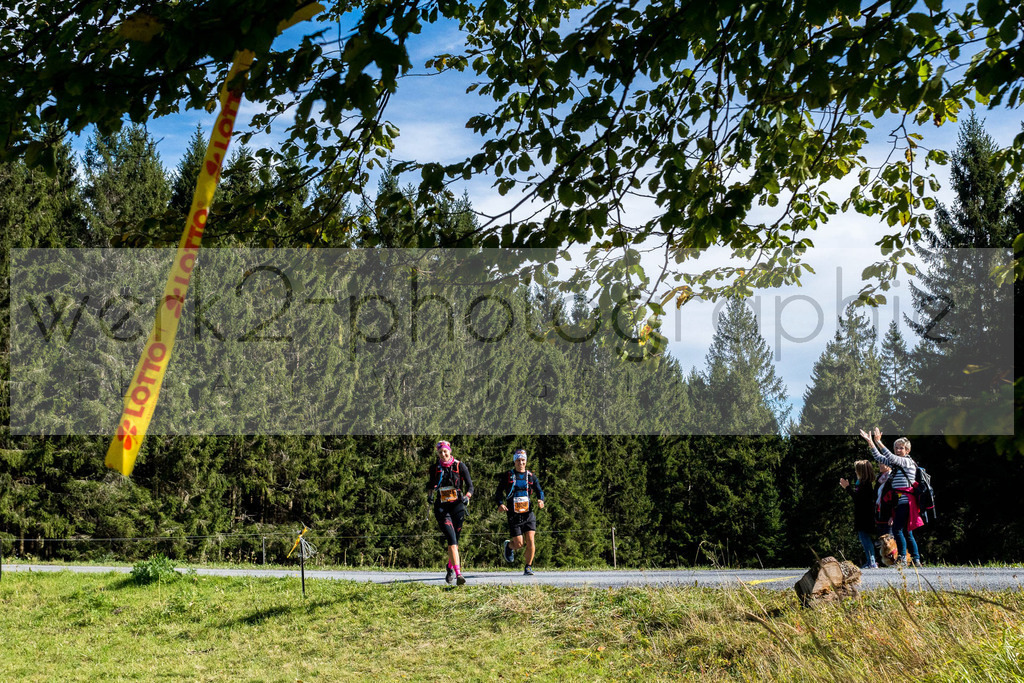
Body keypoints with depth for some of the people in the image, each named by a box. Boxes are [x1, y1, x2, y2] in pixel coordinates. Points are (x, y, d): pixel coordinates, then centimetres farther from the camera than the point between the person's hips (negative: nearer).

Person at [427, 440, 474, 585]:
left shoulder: (460, 466, 0)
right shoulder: (435, 468, 6)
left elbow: (470, 486, 1)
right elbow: (431, 484, 24)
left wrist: (466, 497, -18)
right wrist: (430, 493, 4)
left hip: (457, 505, 0)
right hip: (441, 507, 0)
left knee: (455, 540, 6)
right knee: (451, 539, -16)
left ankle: (450, 567, 32)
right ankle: (458, 573, -25)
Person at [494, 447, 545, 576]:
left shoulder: (531, 476, 8)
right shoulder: (508, 476, 2)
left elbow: (539, 491, 9)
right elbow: (499, 492, 4)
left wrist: (541, 500, -13)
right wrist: (500, 504, -15)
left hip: (528, 513, 2)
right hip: (514, 515, -2)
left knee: (530, 540, -10)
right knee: (519, 543, -4)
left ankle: (528, 567, 6)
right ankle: (508, 546, 32)